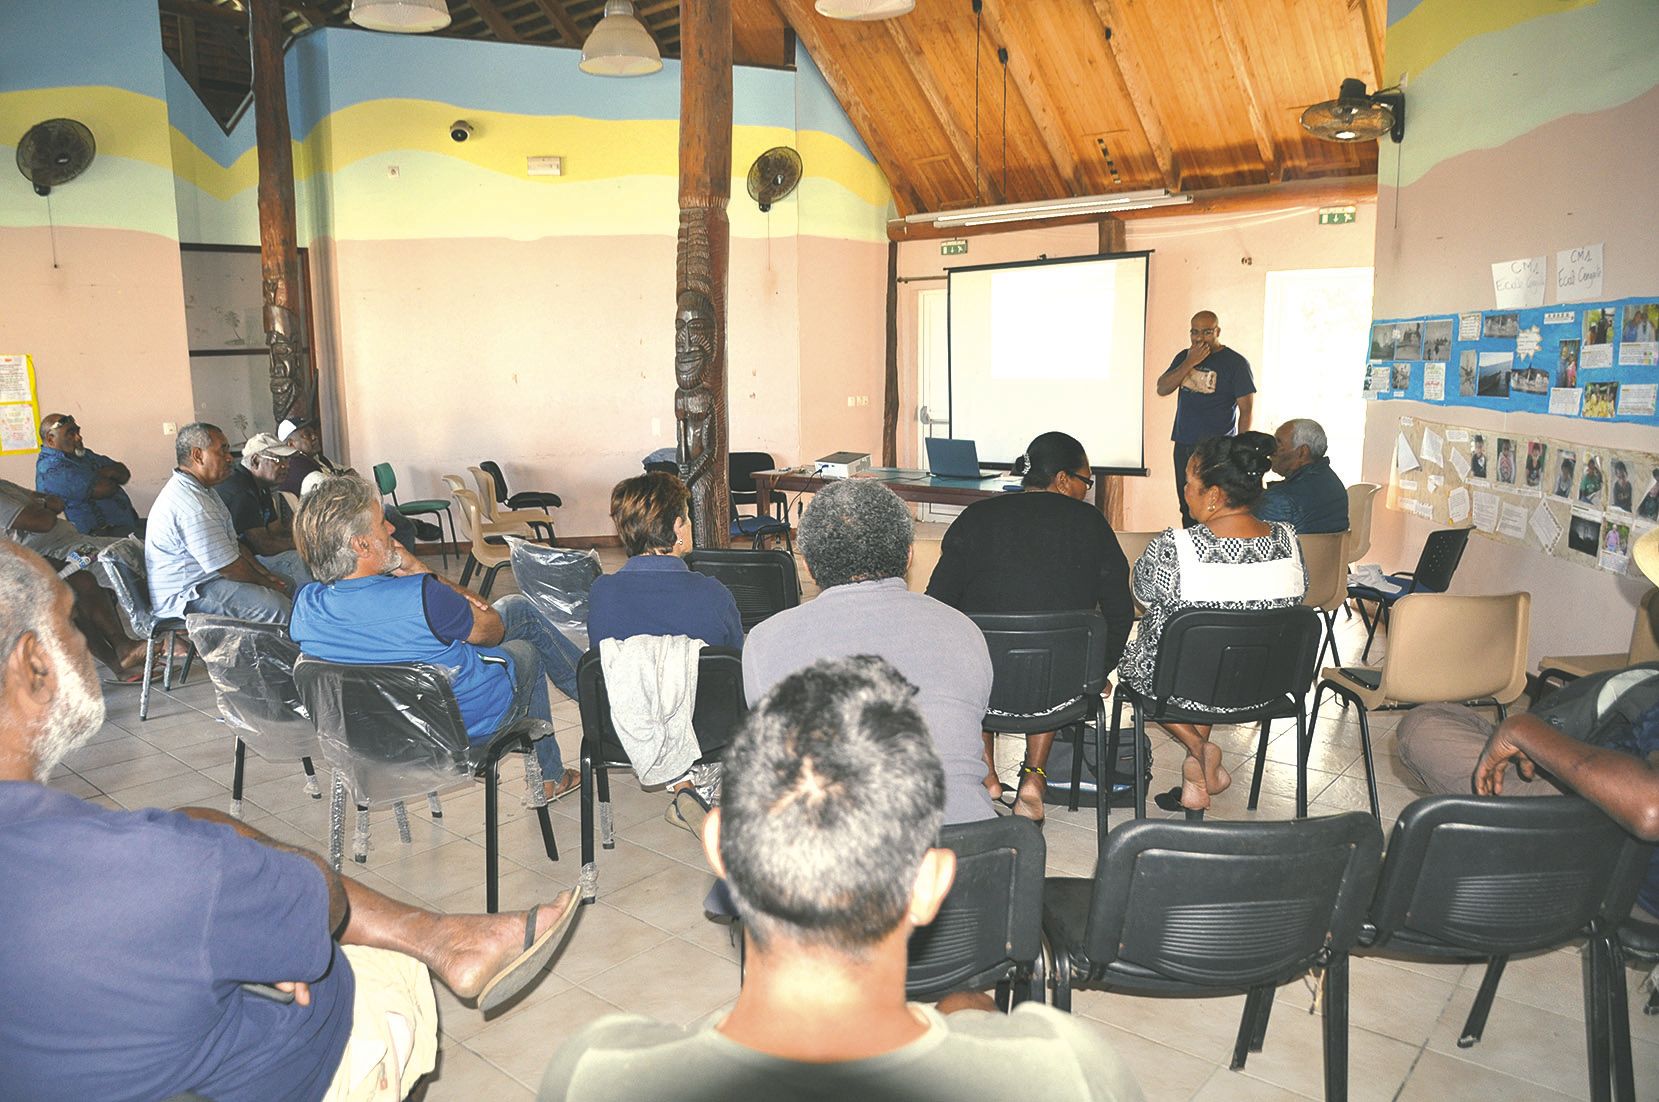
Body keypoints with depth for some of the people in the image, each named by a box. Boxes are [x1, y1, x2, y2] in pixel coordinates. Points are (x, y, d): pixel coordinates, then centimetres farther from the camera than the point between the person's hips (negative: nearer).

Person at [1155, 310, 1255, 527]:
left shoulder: (1236, 363, -3)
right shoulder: (1184, 357, 12)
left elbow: (1246, 410, -5)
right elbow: (1162, 389, 1)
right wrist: (1189, 363, -10)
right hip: (1183, 446, 5)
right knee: (1187, 509, 8)